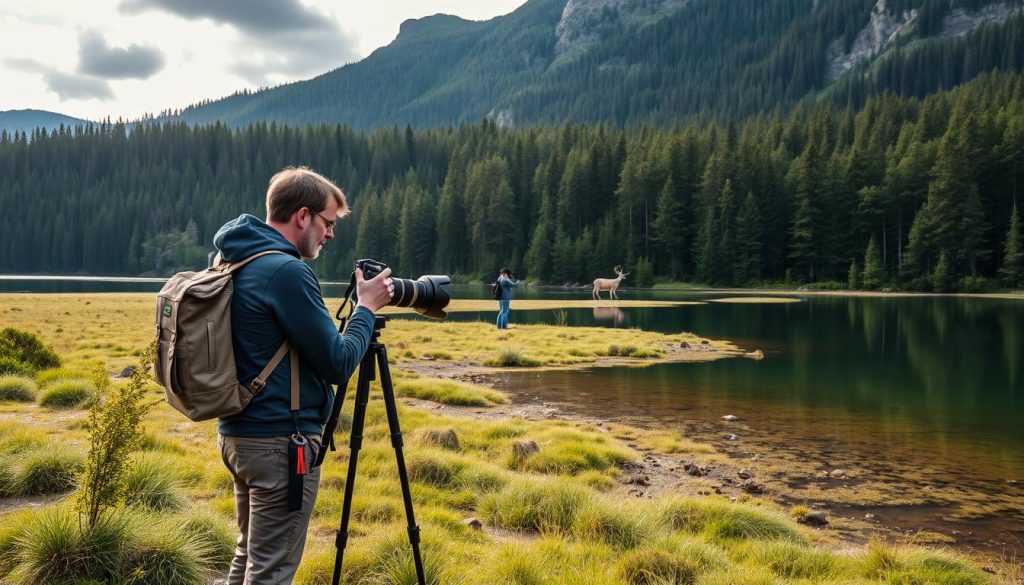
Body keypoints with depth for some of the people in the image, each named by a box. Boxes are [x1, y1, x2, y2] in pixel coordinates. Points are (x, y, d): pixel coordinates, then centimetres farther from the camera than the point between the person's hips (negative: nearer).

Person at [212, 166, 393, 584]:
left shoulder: (235, 263, 9)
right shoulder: (287, 271, -19)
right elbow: (337, 364, -16)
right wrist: (367, 308, -3)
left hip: (237, 433, 10)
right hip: (280, 443, -10)